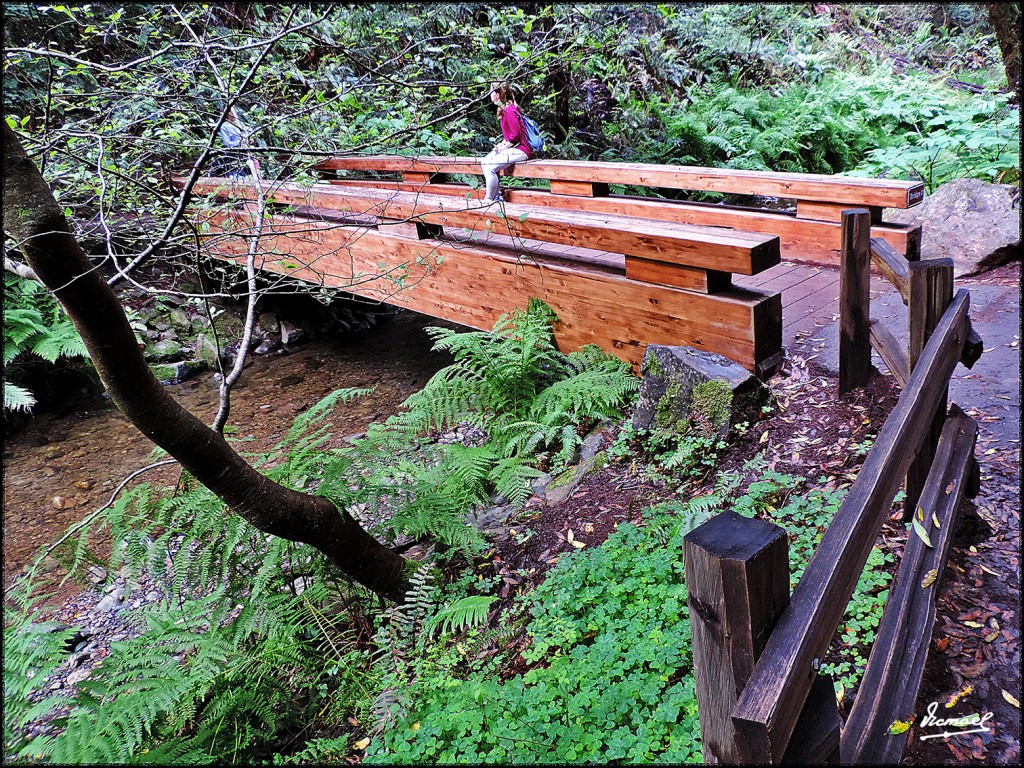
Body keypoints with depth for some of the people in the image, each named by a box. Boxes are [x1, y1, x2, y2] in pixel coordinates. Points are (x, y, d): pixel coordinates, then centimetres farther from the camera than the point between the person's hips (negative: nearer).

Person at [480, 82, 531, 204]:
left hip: (520, 150, -10)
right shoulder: (505, 109, 15)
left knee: (490, 167, -20)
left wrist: (504, 146, -10)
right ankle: (497, 197, 4)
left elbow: (515, 135, -21)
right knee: (484, 162, 6)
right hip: (512, 147, 11)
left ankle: (489, 200, -8)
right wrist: (501, 144, 6)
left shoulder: (509, 110, -17)